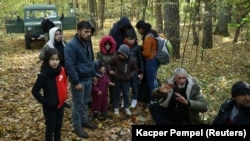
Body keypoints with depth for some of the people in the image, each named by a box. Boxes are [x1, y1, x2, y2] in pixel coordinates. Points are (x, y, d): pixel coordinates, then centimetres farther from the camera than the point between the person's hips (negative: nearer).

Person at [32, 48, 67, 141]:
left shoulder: (61, 70, -6)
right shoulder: (43, 75, -22)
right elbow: (35, 91, -17)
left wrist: (64, 96, 5)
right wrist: (45, 102, -16)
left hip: (60, 104, 5)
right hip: (49, 106, -5)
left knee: (59, 125, 20)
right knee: (50, 127, 9)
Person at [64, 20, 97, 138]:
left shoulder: (88, 42, 6)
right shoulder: (71, 45, -20)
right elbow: (69, 65, -22)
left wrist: (93, 75, 16)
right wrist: (76, 82, -22)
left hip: (88, 78, 8)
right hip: (79, 80, -7)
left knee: (85, 102, 21)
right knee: (78, 104, 5)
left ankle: (84, 121, 38)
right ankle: (77, 127, 19)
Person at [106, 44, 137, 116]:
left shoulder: (132, 60, -12)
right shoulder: (115, 58, -15)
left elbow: (134, 69, 3)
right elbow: (109, 63, 1)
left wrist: (130, 75, -9)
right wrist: (109, 70, -14)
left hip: (126, 81, 1)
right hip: (117, 80, 0)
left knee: (126, 94, 12)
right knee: (116, 94, 11)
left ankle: (126, 107, 28)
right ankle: (116, 107, 26)